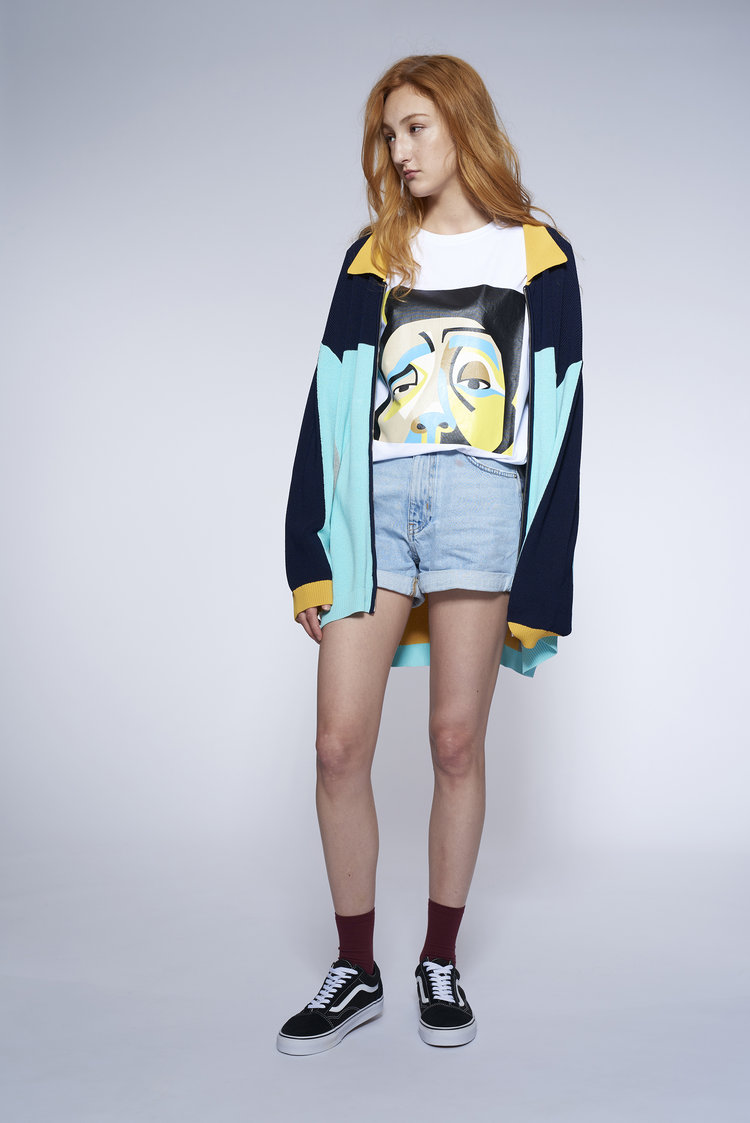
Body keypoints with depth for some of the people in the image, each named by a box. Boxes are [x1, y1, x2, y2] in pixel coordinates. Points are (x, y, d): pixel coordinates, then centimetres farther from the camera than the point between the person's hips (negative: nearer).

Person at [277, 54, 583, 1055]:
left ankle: (441, 963, 18)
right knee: (339, 745, -4)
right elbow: (331, 403, 11)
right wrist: (311, 554, 3)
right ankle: (356, 973, 11)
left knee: (457, 740, 0)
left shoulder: (538, 254, 11)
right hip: (372, 498, 3)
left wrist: (540, 577, -3)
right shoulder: (372, 257, 17)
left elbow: (556, 415, 5)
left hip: (481, 498, -2)